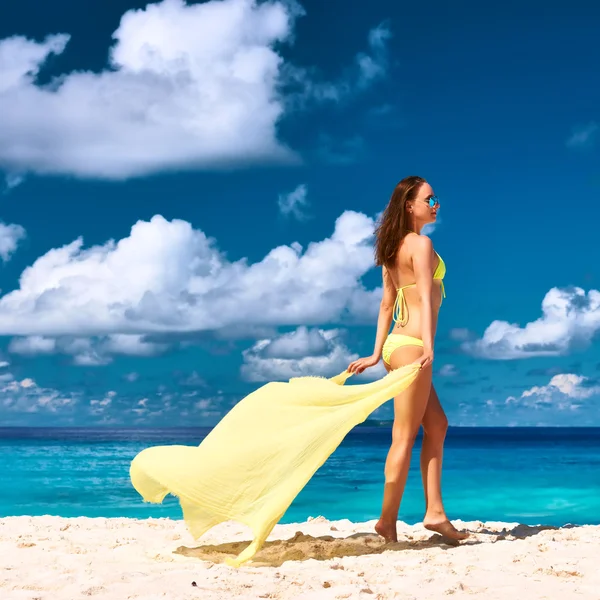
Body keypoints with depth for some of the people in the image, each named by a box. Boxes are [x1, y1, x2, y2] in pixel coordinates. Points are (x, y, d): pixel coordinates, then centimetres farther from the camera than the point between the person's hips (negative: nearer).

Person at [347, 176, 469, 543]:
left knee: (437, 425, 14)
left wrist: (377, 354, 14)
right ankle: (388, 521, -1)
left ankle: (435, 512, 12)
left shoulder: (393, 247, 15)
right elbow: (425, 298, -21)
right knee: (404, 436, -5)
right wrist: (429, 347, -29)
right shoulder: (421, 243, -10)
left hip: (397, 345, 10)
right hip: (411, 345, -9)